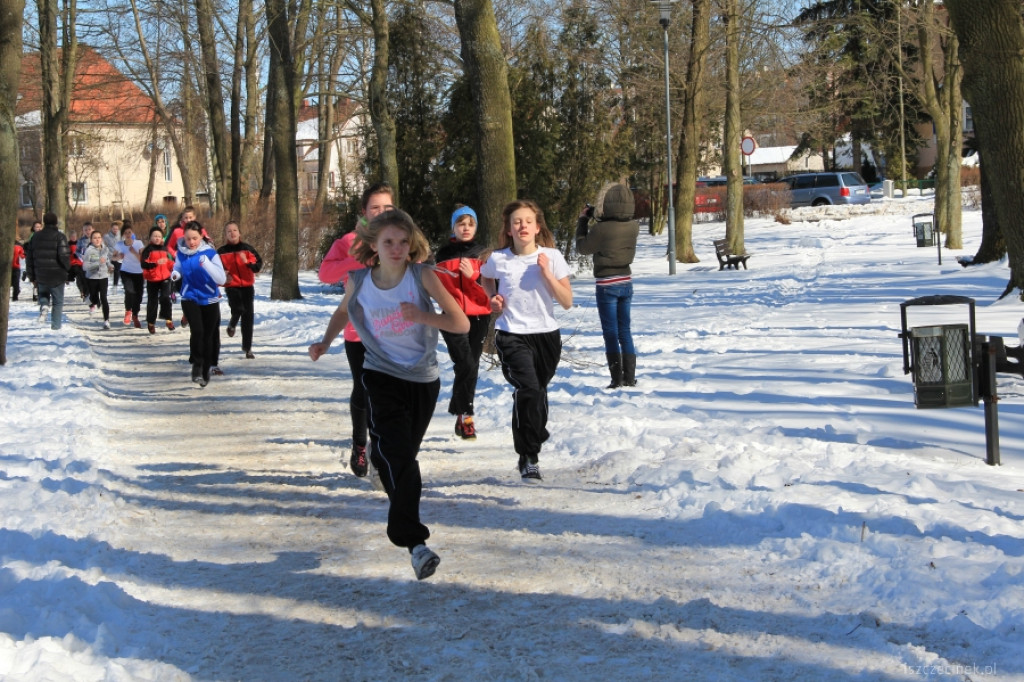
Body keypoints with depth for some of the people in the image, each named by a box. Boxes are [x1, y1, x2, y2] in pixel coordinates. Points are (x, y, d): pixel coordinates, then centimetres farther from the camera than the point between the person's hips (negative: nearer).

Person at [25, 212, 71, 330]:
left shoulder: (36, 236, 6)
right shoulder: (60, 236, -10)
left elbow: (29, 257, 8)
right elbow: (64, 256, -19)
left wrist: (32, 276, 14)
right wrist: (68, 268, -1)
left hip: (41, 276, 3)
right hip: (57, 276, -3)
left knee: (43, 294, 26)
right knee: (58, 301, 10)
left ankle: (44, 305, -5)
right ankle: (56, 324, 6)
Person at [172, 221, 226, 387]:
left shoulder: (210, 252, -16)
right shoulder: (181, 252, -7)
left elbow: (222, 279, -22)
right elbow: (178, 268, 14)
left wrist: (206, 264, -36)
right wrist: (175, 274, -10)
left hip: (209, 299, 0)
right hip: (190, 298, 0)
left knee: (208, 336, 11)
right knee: (197, 330, -23)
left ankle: (205, 371, 31)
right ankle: (197, 365, -3)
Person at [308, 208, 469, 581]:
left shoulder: (422, 275, -12)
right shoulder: (359, 281, -5)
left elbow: (462, 324, -13)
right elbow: (344, 311, 19)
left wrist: (422, 315, -28)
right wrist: (325, 342, 3)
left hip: (423, 379, 1)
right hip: (381, 378, -1)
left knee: (403, 454, 15)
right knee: (396, 455, -20)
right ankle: (415, 542, -26)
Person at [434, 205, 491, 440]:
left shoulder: (483, 253, 7)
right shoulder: (443, 254, 9)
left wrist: (472, 275, -17)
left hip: (478, 317, 1)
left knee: (470, 367, 3)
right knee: (466, 365, -17)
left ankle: (458, 412, 16)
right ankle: (465, 416, -11)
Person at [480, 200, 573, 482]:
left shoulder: (552, 257, -4)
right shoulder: (498, 259, -4)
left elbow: (567, 301, -6)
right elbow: (485, 278, 20)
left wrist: (546, 273, -16)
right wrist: (493, 298, 1)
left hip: (546, 334, 2)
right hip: (511, 335, -2)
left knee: (538, 390, 16)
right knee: (527, 389, -21)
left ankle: (536, 437, 47)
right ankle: (528, 457, -14)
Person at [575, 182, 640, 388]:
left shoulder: (601, 229, -21)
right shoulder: (633, 227, -4)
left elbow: (583, 247, -4)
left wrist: (583, 220, 6)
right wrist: (596, 217, 10)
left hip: (607, 285, -5)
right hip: (626, 282, 5)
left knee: (611, 333, 2)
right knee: (625, 331, 13)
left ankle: (617, 379, 1)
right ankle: (630, 377, 14)